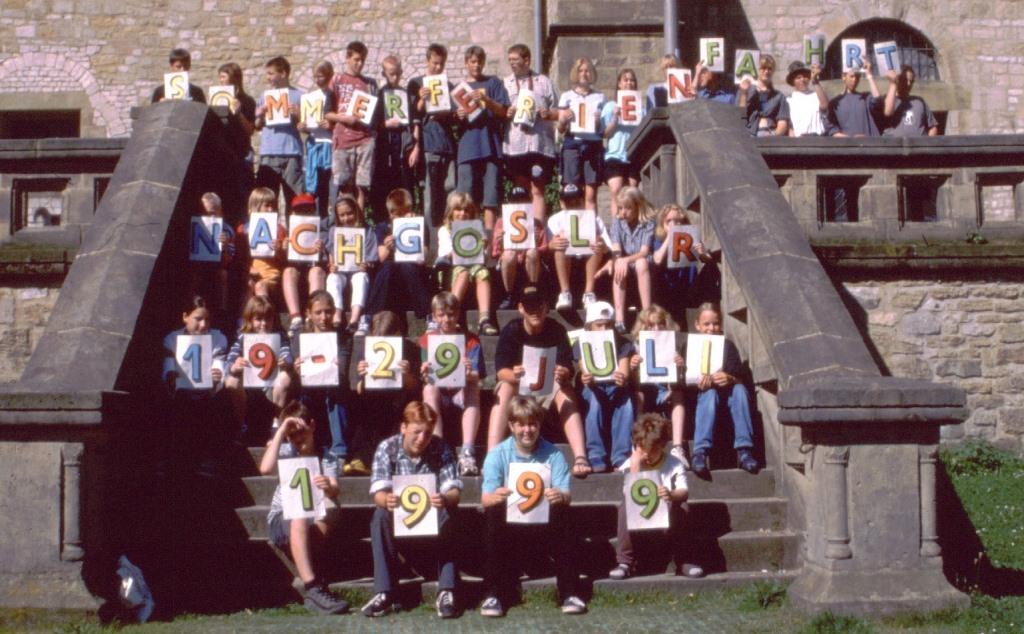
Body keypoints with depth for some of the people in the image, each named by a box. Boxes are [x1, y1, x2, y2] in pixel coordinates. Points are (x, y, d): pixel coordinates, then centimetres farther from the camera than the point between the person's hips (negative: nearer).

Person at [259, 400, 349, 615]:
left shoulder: (326, 458, 5)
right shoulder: (286, 451, 2)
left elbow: (335, 490, -15)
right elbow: (265, 468, -21)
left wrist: (329, 487, -40)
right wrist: (280, 432, -18)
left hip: (314, 519, 2)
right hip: (282, 520, -1)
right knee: (299, 521, -37)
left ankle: (310, 574, -25)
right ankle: (313, 589, -48)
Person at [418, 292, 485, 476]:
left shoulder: (471, 340, 3)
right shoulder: (427, 339, 6)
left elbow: (477, 377, -8)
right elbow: (428, 379, -2)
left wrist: (469, 374, -32)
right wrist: (426, 375, -27)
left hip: (461, 393, 0)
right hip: (439, 395, 1)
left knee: (473, 389, -32)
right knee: (429, 389, -31)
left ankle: (467, 451, -44)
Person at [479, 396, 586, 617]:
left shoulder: (552, 454, -1)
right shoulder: (497, 455, -3)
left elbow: (566, 496, -10)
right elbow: (485, 499, -12)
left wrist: (560, 496, -36)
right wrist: (495, 497, -38)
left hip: (545, 524, 0)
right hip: (509, 526, 0)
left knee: (562, 512, -28)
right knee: (493, 513, -29)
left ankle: (570, 593, -25)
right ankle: (493, 595, -25)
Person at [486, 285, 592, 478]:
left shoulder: (556, 330, -11)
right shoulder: (511, 330, -12)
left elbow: (568, 368, -16)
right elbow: (500, 370, -19)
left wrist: (562, 374, -41)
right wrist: (513, 375, -43)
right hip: (518, 386, 0)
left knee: (564, 393, -30)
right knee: (504, 390, -32)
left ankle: (580, 457, -43)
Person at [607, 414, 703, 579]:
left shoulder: (674, 465, -4)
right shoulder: (631, 464, 0)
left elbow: (684, 492, -14)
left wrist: (672, 495, -38)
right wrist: (635, 466, -17)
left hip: (667, 520, -1)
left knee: (682, 508, -31)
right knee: (624, 508, -28)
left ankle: (683, 562, -21)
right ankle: (625, 563, -25)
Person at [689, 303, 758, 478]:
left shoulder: (728, 346, 7)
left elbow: (738, 379, -2)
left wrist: (729, 379, -27)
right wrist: (699, 384, -28)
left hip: (725, 393, 2)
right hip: (697, 397, -1)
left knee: (740, 389, -29)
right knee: (710, 392, -34)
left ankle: (744, 450, -35)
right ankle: (700, 453, -46)